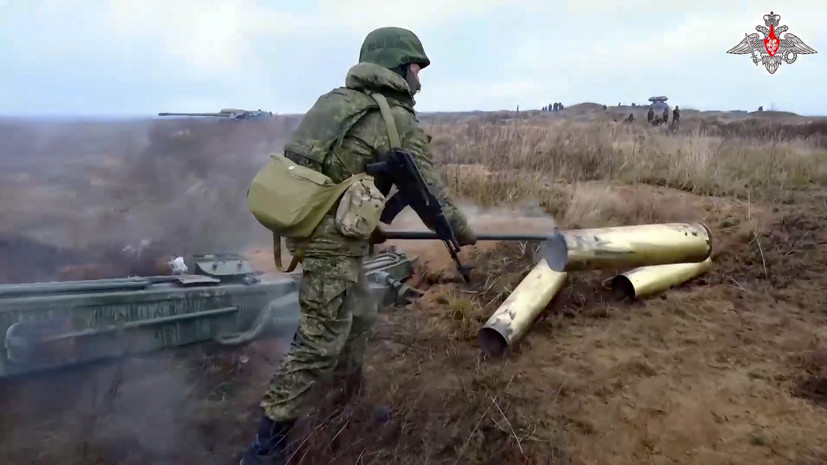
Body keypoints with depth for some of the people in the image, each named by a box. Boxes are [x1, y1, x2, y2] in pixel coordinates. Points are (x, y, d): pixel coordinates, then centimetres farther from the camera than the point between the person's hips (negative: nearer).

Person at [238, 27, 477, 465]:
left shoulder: (335, 100, 14)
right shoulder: (398, 120, -10)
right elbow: (429, 191, -5)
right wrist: (462, 232, 13)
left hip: (307, 225, 9)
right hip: (333, 239, -9)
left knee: (358, 319, 22)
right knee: (320, 343, -1)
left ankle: (352, 407, 38)